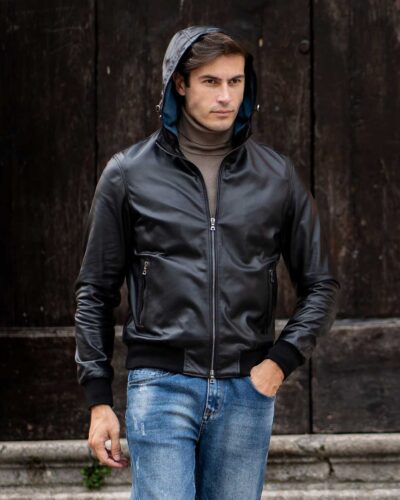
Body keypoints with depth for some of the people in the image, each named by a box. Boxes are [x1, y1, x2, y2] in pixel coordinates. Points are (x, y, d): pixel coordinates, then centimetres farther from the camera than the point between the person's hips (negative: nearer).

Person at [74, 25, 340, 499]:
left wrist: (283, 358, -1)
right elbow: (95, 292, 7)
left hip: (247, 390, 2)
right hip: (161, 386, -2)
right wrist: (98, 398, 3)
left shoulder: (277, 176, 8)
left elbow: (320, 284, 14)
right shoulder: (129, 174, 4)